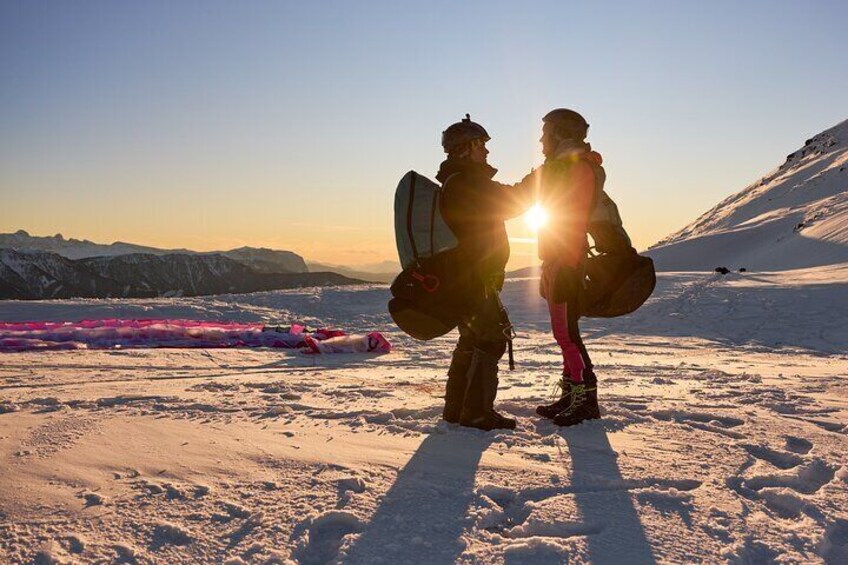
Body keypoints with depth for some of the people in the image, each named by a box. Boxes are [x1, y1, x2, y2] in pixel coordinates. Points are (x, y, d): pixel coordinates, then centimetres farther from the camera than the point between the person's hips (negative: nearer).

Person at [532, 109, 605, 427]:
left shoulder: (579, 167, -10)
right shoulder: (559, 167, 21)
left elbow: (575, 222, -19)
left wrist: (564, 265, -24)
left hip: (567, 263, -10)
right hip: (556, 262, 10)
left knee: (566, 332, -9)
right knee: (565, 332, 11)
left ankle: (586, 400, -2)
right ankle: (570, 395, 17)